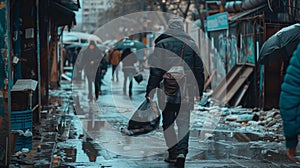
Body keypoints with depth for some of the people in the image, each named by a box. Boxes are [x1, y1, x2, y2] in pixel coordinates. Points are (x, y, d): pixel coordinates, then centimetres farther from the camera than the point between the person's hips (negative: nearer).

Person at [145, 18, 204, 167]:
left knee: (168, 123, 10)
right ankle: (182, 151, -12)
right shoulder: (191, 44, 7)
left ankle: (173, 154, 10)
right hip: (186, 91, 2)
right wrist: (199, 91, 17)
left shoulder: (162, 44, -2)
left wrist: (150, 91, -2)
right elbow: (199, 70, 10)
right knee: (184, 122, 6)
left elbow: (156, 71, -6)